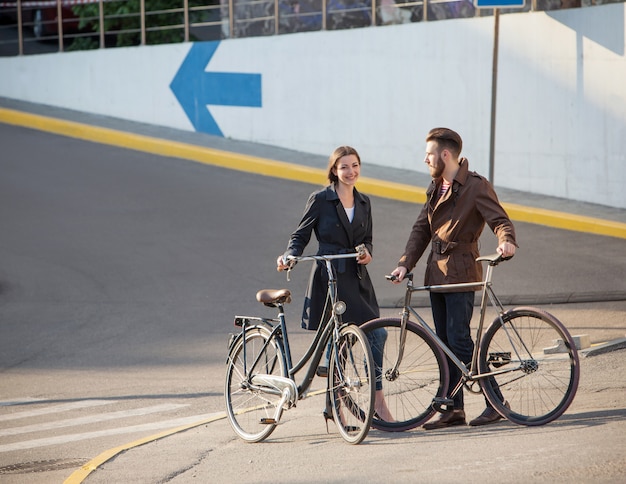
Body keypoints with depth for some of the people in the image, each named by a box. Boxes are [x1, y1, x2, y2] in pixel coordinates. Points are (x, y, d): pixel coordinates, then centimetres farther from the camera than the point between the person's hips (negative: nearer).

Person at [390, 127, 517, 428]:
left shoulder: (476, 186, -8)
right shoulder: (436, 188, 16)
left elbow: (499, 219, -16)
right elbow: (421, 229, 16)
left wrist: (506, 241, -38)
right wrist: (405, 263, 4)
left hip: (461, 273, -8)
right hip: (437, 272, 8)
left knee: (459, 340, -13)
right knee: (444, 343, 8)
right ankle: (454, 410, 12)